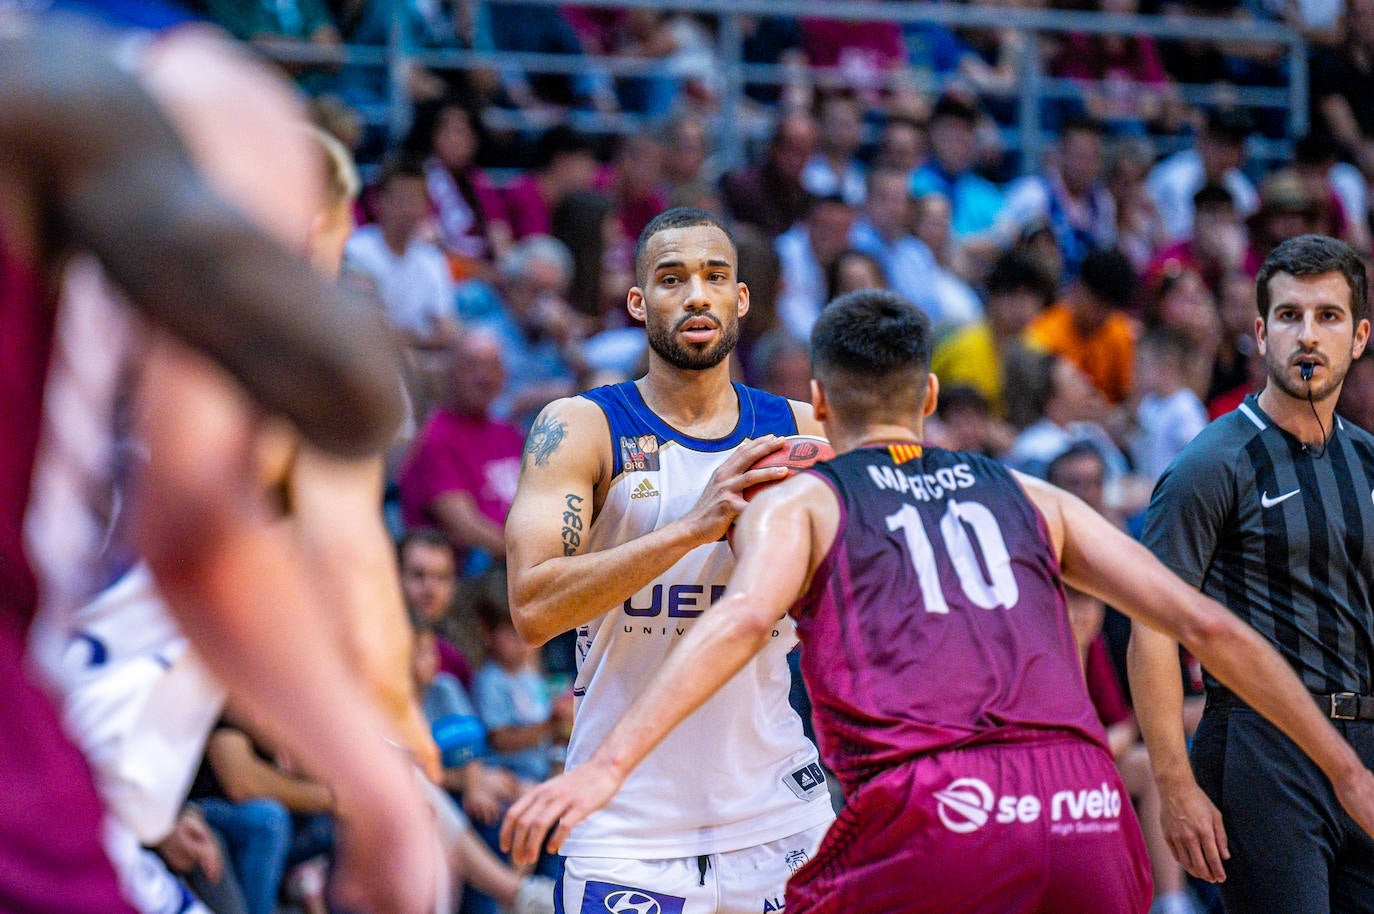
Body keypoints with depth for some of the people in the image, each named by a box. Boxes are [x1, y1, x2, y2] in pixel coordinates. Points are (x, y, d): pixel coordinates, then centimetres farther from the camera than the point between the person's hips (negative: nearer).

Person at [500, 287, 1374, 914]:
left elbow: (745, 618, -6)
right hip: (1087, 810, 3)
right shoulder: (1028, 498, 27)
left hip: (932, 812, -3)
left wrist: (608, 765, -16)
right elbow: (1205, 625, 20)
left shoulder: (798, 503, 17)